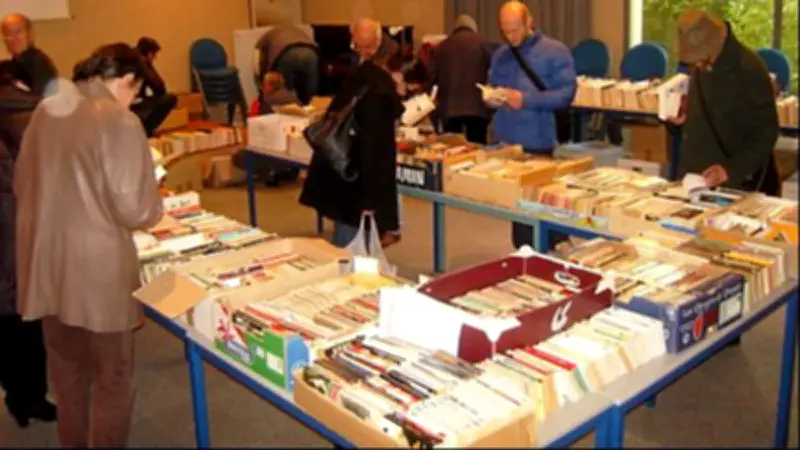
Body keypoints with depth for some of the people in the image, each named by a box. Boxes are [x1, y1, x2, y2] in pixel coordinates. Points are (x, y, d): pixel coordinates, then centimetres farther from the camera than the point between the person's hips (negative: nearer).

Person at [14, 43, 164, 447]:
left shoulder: (44, 112, 4)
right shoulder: (119, 122, -17)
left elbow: (22, 185, 16)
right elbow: (135, 211, -18)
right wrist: (155, 207, 2)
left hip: (46, 265, 7)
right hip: (96, 271, -7)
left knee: (67, 372, 23)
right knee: (112, 377, 11)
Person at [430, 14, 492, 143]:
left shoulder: (442, 45, 10)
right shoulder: (480, 42, 2)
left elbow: (433, 76, 12)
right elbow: (491, 70, 4)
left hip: (449, 107, 3)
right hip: (475, 106, -2)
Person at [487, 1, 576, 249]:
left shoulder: (555, 51, -3)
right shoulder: (500, 54, 14)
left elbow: (566, 93, -11)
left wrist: (527, 100, -21)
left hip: (538, 142, -5)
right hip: (504, 140, 5)